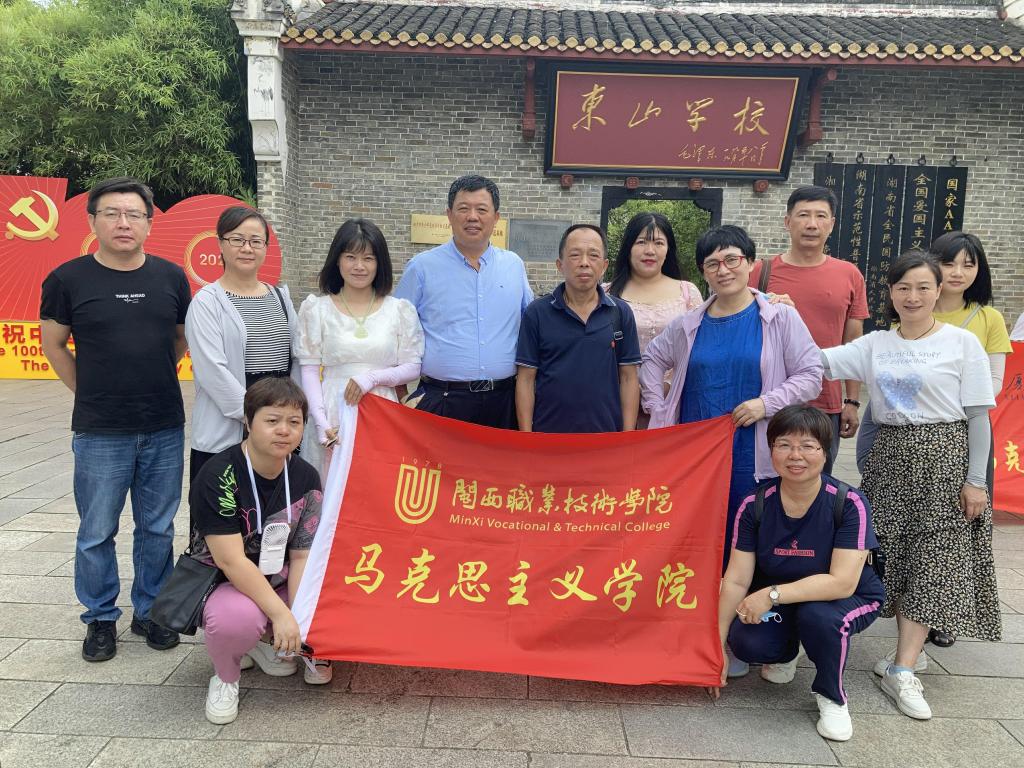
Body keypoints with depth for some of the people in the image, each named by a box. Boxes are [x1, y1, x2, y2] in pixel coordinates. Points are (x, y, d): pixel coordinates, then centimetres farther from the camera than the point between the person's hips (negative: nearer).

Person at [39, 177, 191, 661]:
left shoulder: (171, 277, 1)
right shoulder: (68, 279, -5)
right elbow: (53, 344, 6)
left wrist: (153, 380, 9)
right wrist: (90, 394, 5)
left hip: (166, 429, 2)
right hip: (100, 433, -2)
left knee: (158, 529, 12)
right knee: (97, 533, 9)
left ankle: (150, 611, 29)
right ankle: (100, 618, 27)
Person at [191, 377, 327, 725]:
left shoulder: (305, 477, -7)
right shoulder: (219, 476, -23)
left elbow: (301, 556, -8)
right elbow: (230, 560, -26)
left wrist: (297, 621, -18)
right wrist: (281, 614, -28)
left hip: (277, 580, 6)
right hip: (221, 581, -5)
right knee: (238, 617, -38)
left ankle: (267, 642, 13)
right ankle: (225, 675, -1)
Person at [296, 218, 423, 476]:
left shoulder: (401, 310, 5)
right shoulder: (316, 309, 5)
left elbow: (412, 368, 4)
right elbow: (309, 370, 2)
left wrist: (372, 377, -12)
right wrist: (321, 422, -9)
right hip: (333, 414, 0)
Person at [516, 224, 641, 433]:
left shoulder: (621, 313, 0)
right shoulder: (536, 313, -4)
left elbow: (628, 378, 2)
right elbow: (526, 379, -3)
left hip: (607, 433, 1)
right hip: (548, 433, -1)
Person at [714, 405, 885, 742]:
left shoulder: (849, 503, -23)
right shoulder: (755, 505, -15)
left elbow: (842, 582, -29)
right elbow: (736, 580, -12)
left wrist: (773, 594, -34)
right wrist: (718, 648, -11)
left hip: (849, 600, -2)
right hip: (777, 602, 3)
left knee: (817, 615, -36)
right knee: (745, 642, -25)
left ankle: (832, 698, -4)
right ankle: (787, 652, 14)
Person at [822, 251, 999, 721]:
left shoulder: (962, 343, -3)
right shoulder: (874, 345, 6)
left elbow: (978, 416, -4)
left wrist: (975, 480, -8)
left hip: (943, 458, -3)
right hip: (890, 457, 4)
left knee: (932, 560, -3)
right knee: (897, 555, 6)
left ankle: (902, 670, 0)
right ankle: (911, 651, 22)